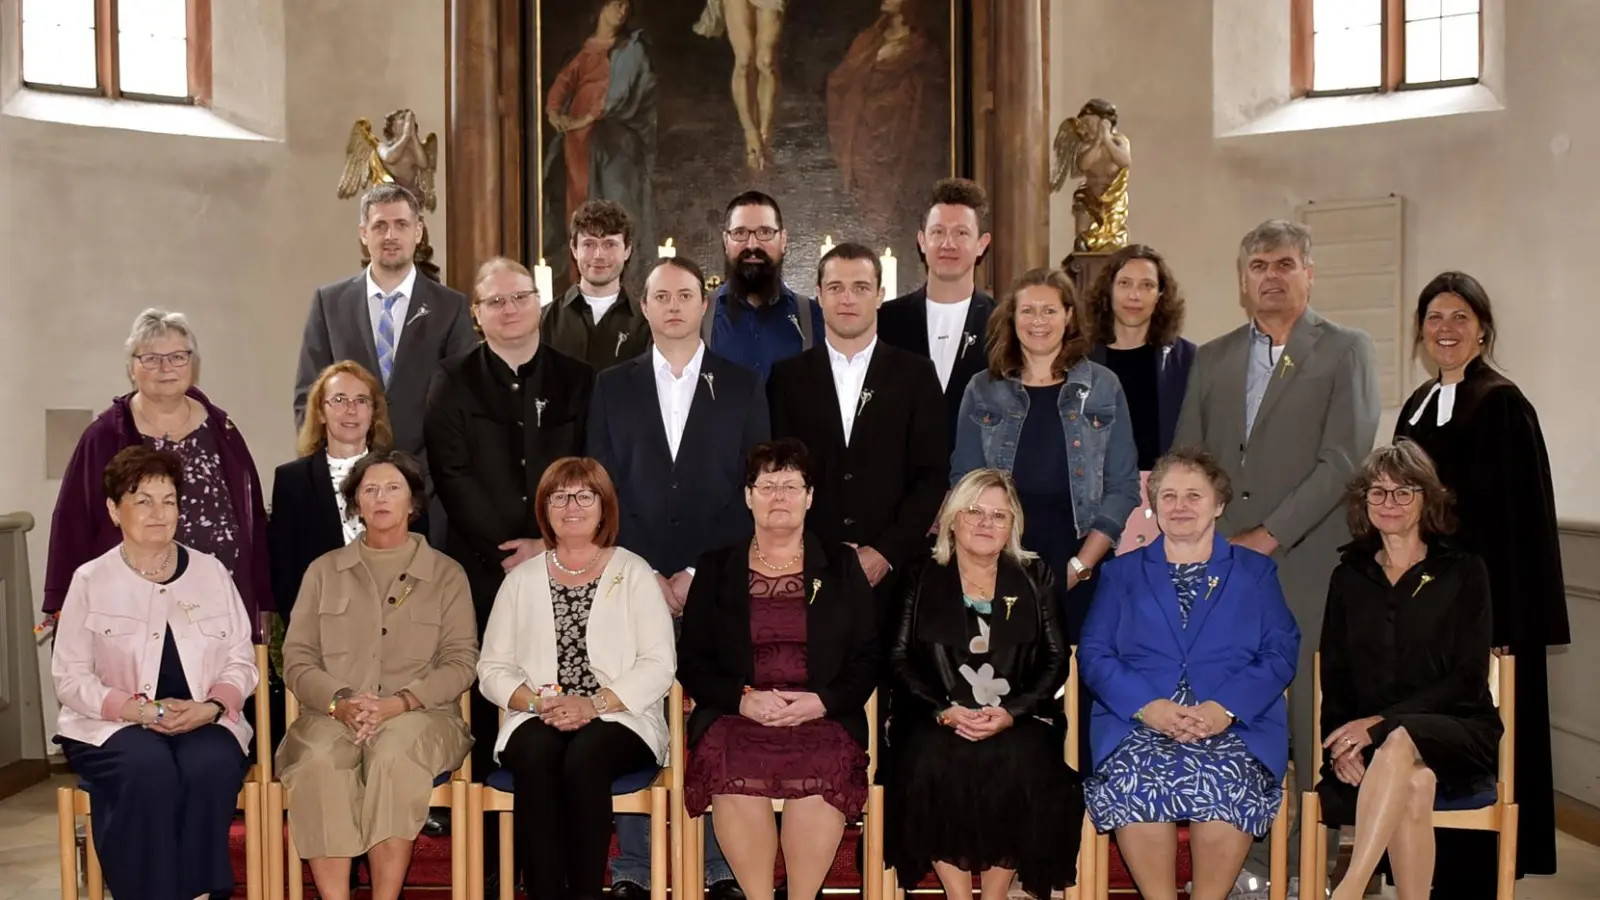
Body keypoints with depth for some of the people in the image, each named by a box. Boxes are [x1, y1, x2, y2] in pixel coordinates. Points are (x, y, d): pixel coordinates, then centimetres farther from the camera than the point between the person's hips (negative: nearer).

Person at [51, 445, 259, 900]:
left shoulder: (211, 571, 10)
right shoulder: (90, 580, 4)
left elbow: (242, 663, 8)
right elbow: (70, 678, -1)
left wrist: (211, 707, -13)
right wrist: (139, 710, -16)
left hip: (202, 722, 1)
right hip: (113, 726, -1)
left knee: (211, 765, -32)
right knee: (148, 767, -34)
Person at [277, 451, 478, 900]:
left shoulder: (446, 574, 13)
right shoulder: (325, 571, 18)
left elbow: (461, 662, 4)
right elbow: (297, 660, 10)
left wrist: (398, 702, -13)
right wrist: (340, 702, -11)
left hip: (420, 715, -1)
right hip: (332, 713, 1)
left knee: (394, 751, -36)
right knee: (318, 758, -34)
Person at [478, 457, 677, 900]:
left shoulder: (633, 572, 7)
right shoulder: (521, 578, 14)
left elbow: (659, 664, -2)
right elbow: (492, 668, 9)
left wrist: (594, 704, -15)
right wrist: (537, 702, -11)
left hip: (618, 720, -2)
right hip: (538, 721, 2)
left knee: (584, 757, -33)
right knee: (535, 756, -32)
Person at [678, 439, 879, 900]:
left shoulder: (841, 565, 14)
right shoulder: (715, 568, 14)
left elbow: (868, 657, 9)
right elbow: (691, 660, 9)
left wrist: (822, 702, -8)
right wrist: (743, 699, -8)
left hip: (824, 718, 0)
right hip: (735, 715, 0)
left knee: (825, 768, -31)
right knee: (732, 768, -31)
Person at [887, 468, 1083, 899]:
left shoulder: (1035, 578, 13)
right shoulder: (921, 581, 10)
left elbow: (1055, 659, 5)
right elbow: (900, 659, 3)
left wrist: (1010, 713, -10)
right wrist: (944, 711, -13)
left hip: (1018, 720, 1)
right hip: (936, 720, 0)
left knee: (1023, 762, -30)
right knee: (932, 760, -31)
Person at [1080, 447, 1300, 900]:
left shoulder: (1256, 571, 20)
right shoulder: (1122, 573, 21)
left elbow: (1281, 652, 6)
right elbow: (1094, 655, 9)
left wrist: (1226, 708, -12)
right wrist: (1148, 706, -11)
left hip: (1235, 724, 0)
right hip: (1139, 725, 0)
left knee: (1225, 776, -34)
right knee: (1134, 773, -33)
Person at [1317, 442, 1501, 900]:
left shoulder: (1463, 572, 6)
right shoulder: (1348, 578, 15)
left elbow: (1468, 677, -3)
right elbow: (1334, 677, 11)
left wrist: (1383, 722, -16)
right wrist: (1341, 741, -11)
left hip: (1456, 733, -2)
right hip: (1366, 740, 2)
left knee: (1398, 743, -38)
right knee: (1414, 783, -35)